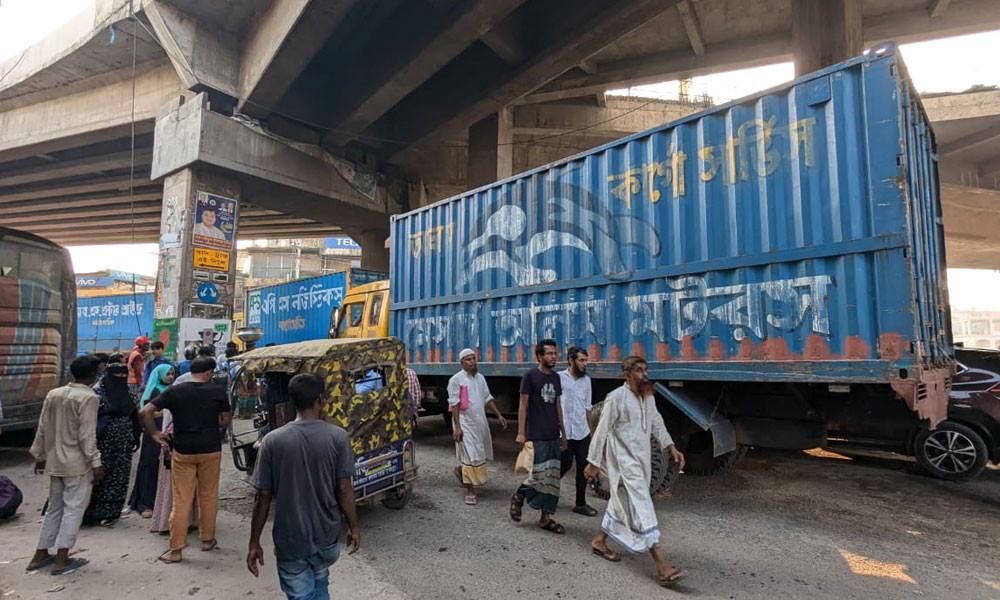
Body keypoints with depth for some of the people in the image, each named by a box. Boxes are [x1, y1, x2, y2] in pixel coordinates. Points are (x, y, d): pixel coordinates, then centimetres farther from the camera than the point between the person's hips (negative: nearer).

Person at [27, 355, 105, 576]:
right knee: (73, 509, 2)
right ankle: (61, 560, 5)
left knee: (54, 508, 19)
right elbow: (87, 435, -19)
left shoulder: (53, 394, 5)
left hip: (54, 461, 7)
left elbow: (42, 429, 11)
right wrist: (95, 463, -14)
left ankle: (40, 555, 25)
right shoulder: (88, 397, -16)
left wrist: (40, 456, 21)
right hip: (77, 463, -7)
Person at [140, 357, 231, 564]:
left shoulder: (174, 391, -3)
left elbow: (144, 412, -6)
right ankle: (207, 539, 27)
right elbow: (225, 421, 4)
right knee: (208, 496, 14)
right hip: (211, 450, 0)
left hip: (183, 451, 0)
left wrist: (155, 434, 5)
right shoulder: (218, 391, -4)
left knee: (181, 500, 7)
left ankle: (176, 549, 12)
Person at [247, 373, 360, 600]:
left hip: (290, 541, -1)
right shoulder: (338, 437, -13)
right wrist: (353, 527, 3)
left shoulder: (272, 441, -12)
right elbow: (344, 489, -11)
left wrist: (254, 542, 3)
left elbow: (263, 497, -8)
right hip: (326, 536, 1)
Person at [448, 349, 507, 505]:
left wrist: (499, 415, 9)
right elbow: (454, 404, -11)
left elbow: (488, 398, 16)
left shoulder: (480, 377, 10)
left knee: (481, 455, 13)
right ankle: (470, 491, 7)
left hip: (481, 422, 6)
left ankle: (461, 471, 38)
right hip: (465, 423, -6)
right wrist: (456, 427, -16)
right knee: (470, 456, -5)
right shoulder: (456, 379, -8)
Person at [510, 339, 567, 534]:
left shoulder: (556, 377, 12)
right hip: (536, 436, -6)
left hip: (553, 436, 6)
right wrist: (521, 433, -12)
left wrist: (563, 432, 17)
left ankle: (546, 518, 16)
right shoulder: (530, 376, -7)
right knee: (539, 474, -8)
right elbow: (523, 405, -7)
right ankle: (518, 497, 19)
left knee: (552, 478, 7)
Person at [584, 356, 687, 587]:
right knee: (642, 508, -9)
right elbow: (602, 431, -13)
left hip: (642, 459, 8)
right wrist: (594, 463, -9)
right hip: (624, 462, -8)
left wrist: (672, 448, 5)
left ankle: (599, 541, 36)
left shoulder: (648, 397, 6)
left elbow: (657, 423, 16)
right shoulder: (616, 398, -17)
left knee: (622, 502, 19)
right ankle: (662, 568, -7)